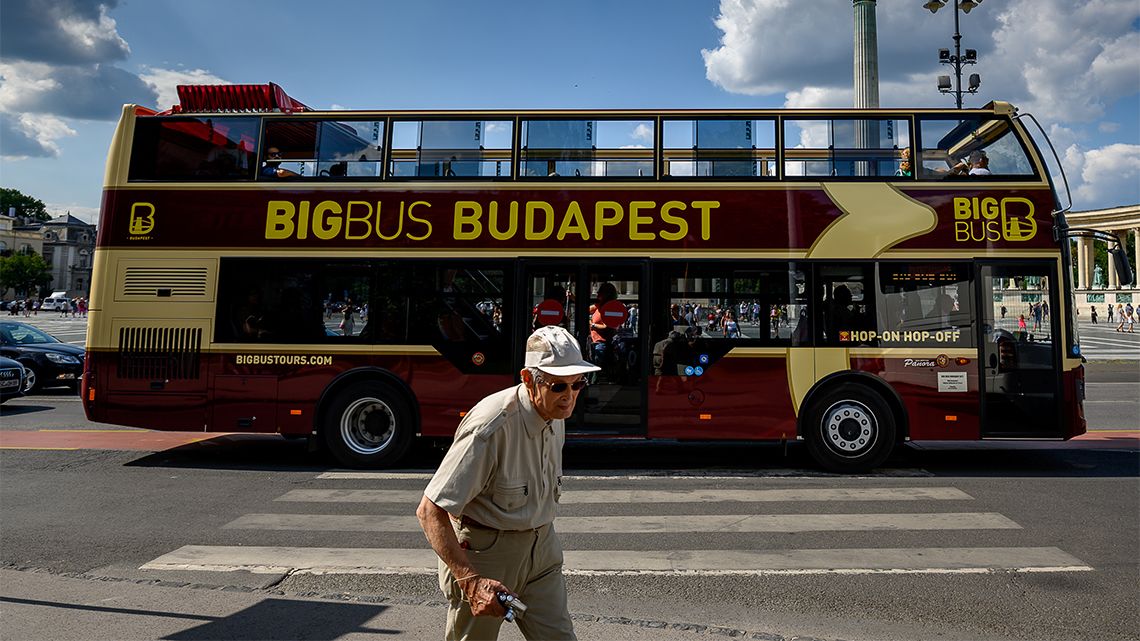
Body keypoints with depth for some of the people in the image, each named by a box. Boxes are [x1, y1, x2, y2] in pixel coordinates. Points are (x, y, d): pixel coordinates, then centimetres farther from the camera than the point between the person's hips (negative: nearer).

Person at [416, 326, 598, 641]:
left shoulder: (555, 415, -3)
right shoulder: (490, 428, -29)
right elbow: (430, 511, -28)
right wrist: (471, 580, -34)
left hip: (541, 546, 6)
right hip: (483, 551, -6)